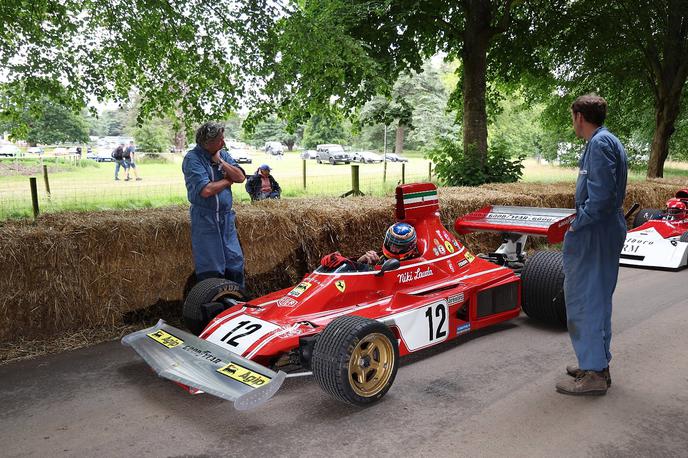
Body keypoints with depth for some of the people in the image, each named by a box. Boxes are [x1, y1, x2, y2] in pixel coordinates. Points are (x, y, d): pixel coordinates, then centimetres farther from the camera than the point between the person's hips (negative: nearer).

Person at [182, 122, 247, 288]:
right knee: (211, 269, 1)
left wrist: (220, 162, -10)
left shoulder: (223, 154, 8)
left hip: (226, 217, 6)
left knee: (236, 262, 10)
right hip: (205, 219, -6)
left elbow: (240, 177, -1)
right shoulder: (192, 159, -12)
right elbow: (206, 190, -21)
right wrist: (227, 181, -6)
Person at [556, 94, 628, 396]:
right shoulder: (609, 141, 15)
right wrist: (580, 218, 13)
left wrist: (579, 224, -15)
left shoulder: (599, 143, -16)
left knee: (585, 299, -3)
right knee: (596, 298, 17)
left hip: (594, 234, -10)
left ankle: (594, 374, 5)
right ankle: (598, 364, 29)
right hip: (608, 231, 10)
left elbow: (602, 195, -24)